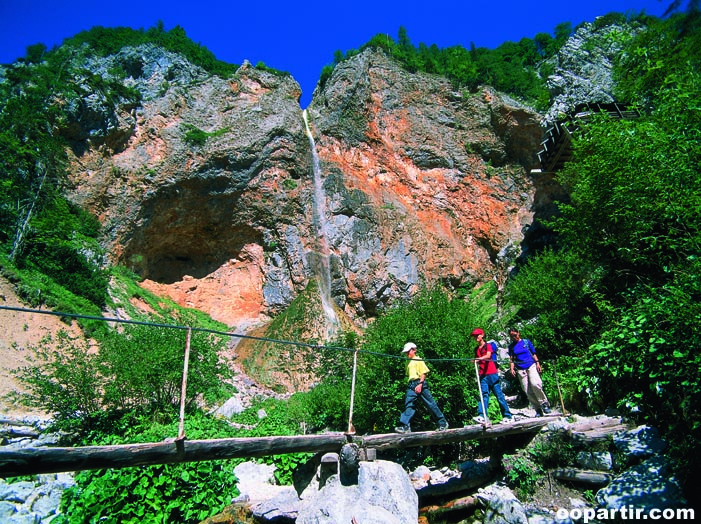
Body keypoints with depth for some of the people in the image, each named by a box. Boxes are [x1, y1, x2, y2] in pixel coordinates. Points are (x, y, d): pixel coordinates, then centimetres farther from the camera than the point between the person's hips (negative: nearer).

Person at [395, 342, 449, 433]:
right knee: (408, 404, -6)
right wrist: (411, 384, 15)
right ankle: (405, 426, -10)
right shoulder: (408, 363, 21)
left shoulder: (418, 360, -1)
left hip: (420, 383, -7)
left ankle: (442, 423, 11)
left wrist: (420, 384, -18)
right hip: (411, 385, 7)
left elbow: (424, 373, -9)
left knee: (430, 404, -1)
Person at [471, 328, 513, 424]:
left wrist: (479, 358, -34)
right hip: (483, 375, 4)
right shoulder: (476, 349, 18)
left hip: (492, 374, -4)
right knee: (484, 394, -9)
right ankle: (483, 416, -20)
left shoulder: (488, 346, 2)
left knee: (499, 395, 0)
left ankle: (507, 416, 10)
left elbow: (488, 356, -18)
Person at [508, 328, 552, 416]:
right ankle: (538, 409, 6)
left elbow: (533, 353, 9)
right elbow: (512, 359, 10)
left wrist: (537, 363, -3)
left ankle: (544, 403, -6)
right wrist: (512, 369, -3)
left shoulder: (526, 341, 7)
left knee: (535, 384, -25)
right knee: (528, 391, -4)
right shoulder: (511, 346, 10)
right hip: (520, 369, 2)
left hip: (531, 366, -2)